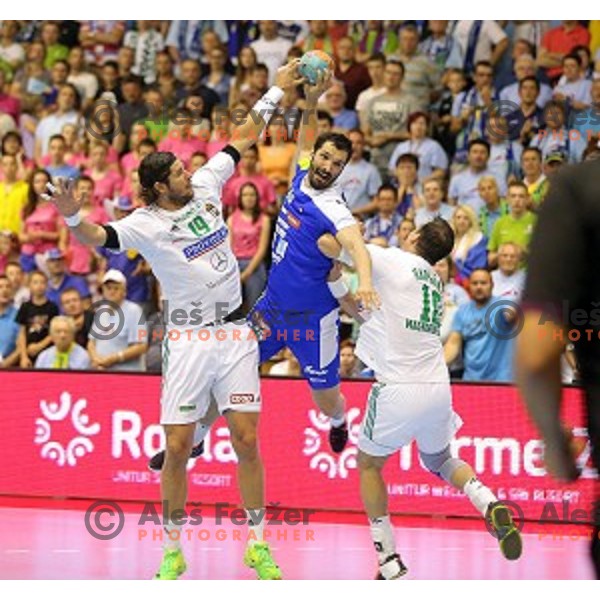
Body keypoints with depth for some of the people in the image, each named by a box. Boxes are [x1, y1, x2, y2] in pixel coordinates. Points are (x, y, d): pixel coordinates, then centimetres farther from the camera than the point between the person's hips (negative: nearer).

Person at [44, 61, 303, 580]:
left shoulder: (204, 187, 5)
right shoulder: (145, 224, -9)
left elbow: (242, 139, 17)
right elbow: (99, 238, -26)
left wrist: (276, 93, 19)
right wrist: (73, 217, -46)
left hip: (235, 334, 3)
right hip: (189, 341, -3)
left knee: (246, 441, -1)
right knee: (177, 448, -4)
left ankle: (258, 546, 8)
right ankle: (173, 551, 9)